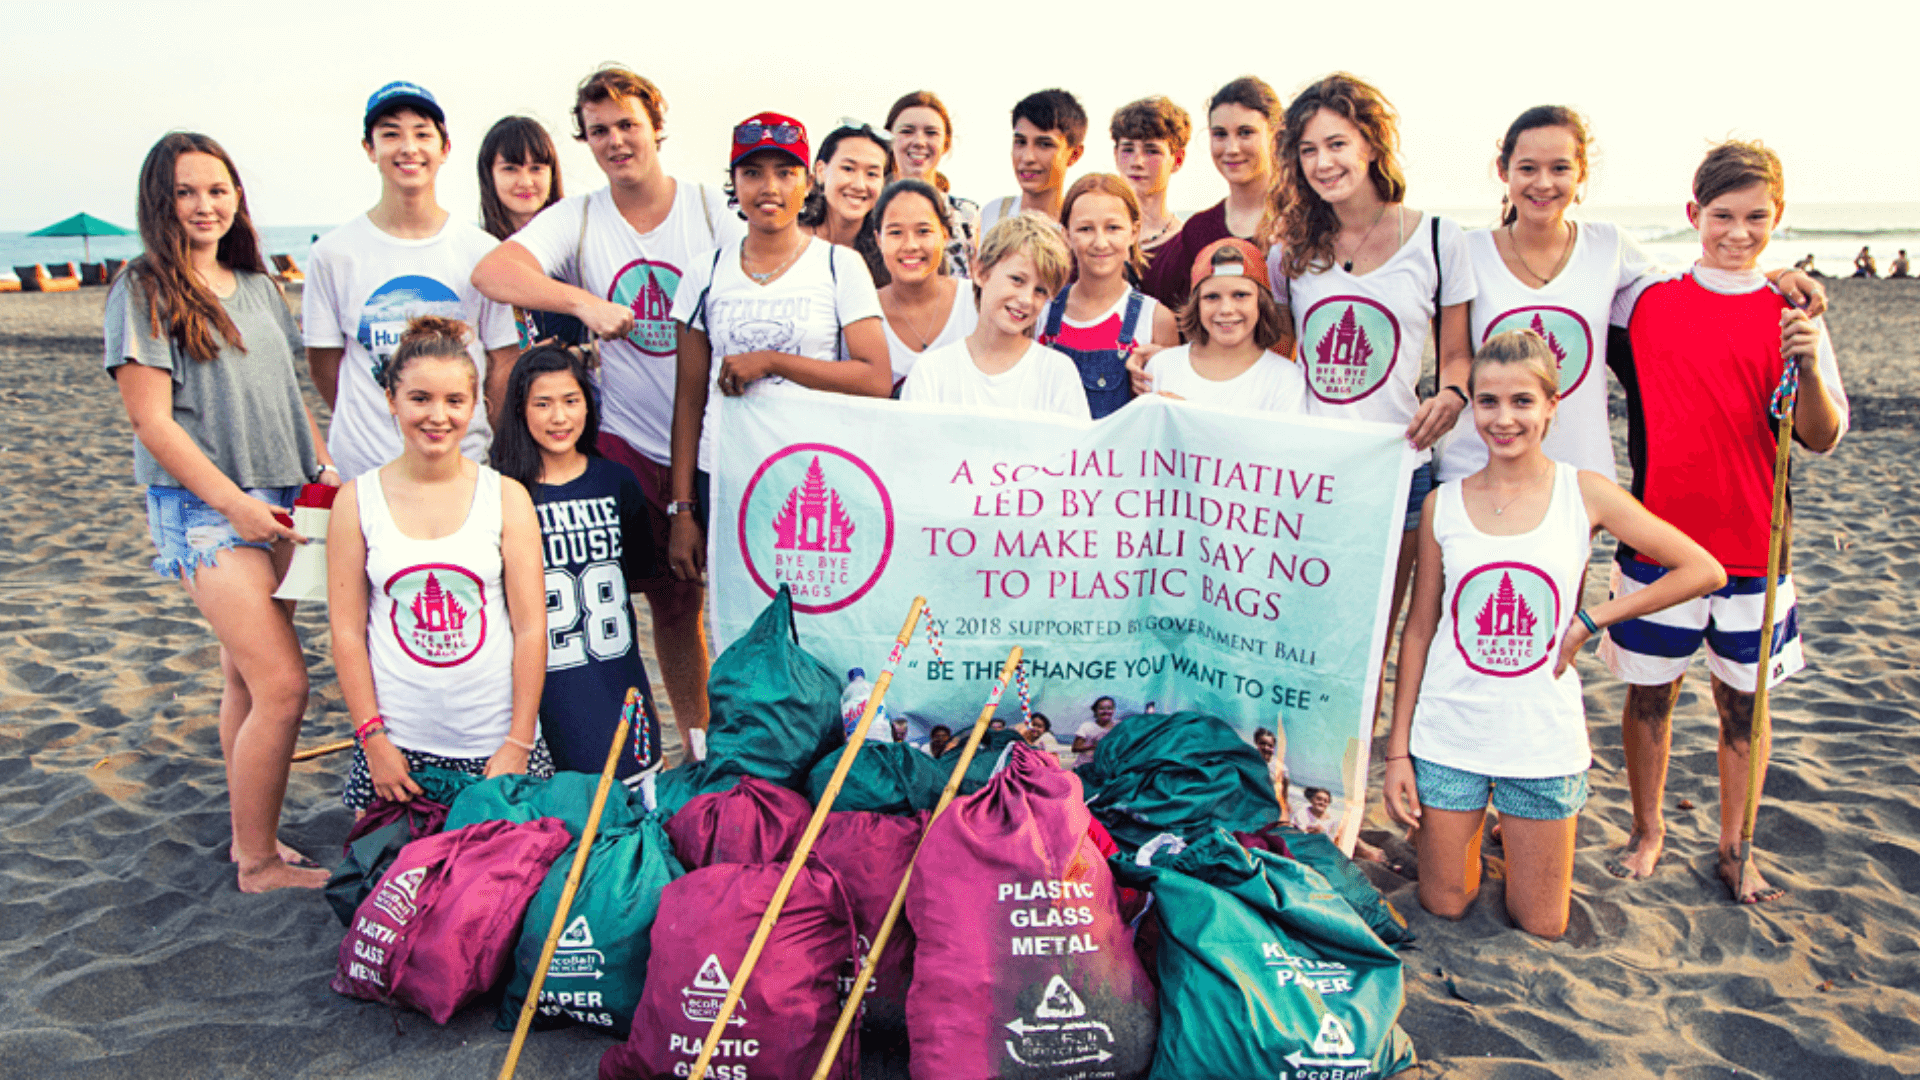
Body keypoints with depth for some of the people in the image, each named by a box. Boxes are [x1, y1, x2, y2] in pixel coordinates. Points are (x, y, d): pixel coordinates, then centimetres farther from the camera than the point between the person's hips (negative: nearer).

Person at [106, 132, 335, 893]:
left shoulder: (258, 286, 13)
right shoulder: (144, 293, -7)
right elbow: (152, 421, -11)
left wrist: (324, 466, 6)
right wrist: (235, 503, -17)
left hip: (274, 501, 7)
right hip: (202, 509, -7)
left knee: (246, 678, 14)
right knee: (283, 687, -12)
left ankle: (252, 841, 24)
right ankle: (259, 862, 4)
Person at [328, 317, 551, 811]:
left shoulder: (507, 497, -1)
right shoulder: (357, 500, 0)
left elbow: (531, 628, -3)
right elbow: (347, 630, 0)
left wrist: (519, 745, -6)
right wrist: (373, 738, -5)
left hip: (496, 739, 0)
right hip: (398, 742, 0)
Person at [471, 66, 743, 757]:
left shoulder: (710, 209, 1)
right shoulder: (576, 220, 0)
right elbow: (491, 271, -17)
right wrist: (583, 300, -31)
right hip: (630, 442, 0)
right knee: (671, 601, 1)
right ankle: (697, 746, 16)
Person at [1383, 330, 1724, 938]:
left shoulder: (1585, 494, -5)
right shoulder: (1444, 504, -2)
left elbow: (1704, 571, -3)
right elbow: (1419, 629, 2)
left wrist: (1592, 620, -8)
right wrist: (1397, 749, 0)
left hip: (1543, 742, 0)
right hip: (1448, 736, 1)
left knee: (1541, 929, 11)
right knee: (1442, 907, 12)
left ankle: (1521, 833, 38)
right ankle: (1456, 830, 40)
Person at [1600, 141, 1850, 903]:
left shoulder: (1791, 317, 1)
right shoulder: (1644, 304, 1)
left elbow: (1823, 439, -7)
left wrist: (1809, 367, -23)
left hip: (1752, 548, 0)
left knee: (1744, 701, 9)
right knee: (1650, 693, 9)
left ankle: (1734, 848, 24)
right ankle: (1648, 832, 27)